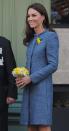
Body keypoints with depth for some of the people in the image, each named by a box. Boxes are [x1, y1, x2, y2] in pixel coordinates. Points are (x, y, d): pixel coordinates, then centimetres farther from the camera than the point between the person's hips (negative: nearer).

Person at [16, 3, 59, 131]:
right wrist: (22, 77, 2)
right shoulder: (31, 39, 16)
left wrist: (31, 78, -15)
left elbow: (53, 65, -12)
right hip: (29, 87, 7)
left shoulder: (50, 36, -6)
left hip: (42, 87, -7)